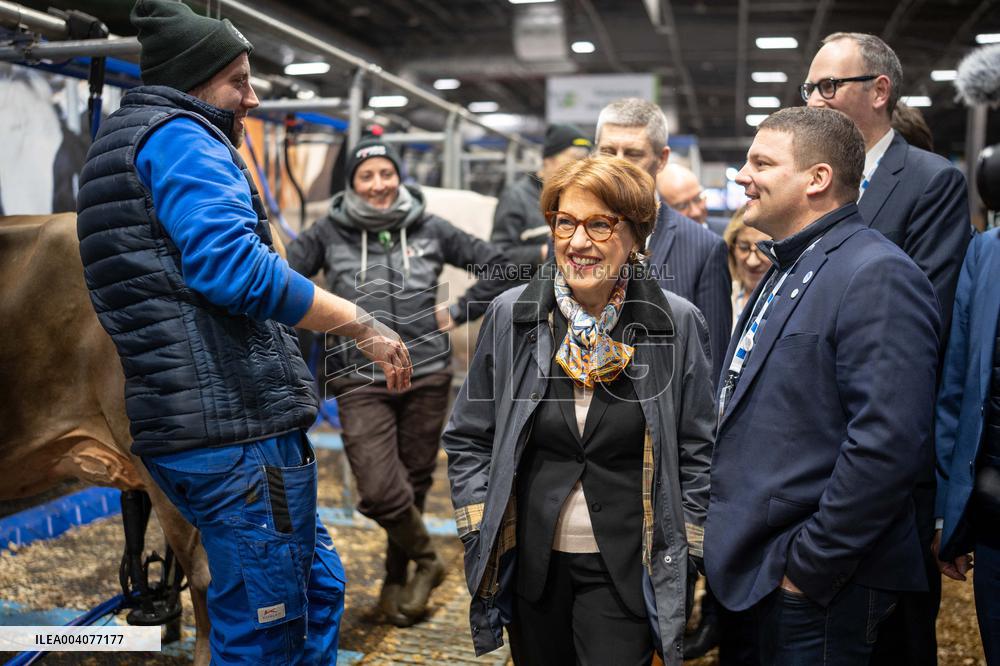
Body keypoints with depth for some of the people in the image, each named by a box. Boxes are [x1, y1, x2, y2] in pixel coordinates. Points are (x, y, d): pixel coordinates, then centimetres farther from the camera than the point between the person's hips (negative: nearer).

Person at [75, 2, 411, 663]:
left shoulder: (120, 144, 25)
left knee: (318, 586, 20)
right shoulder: (180, 137, -8)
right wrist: (365, 325, -16)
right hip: (239, 429, -10)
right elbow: (236, 267, -23)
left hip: (185, 427, 10)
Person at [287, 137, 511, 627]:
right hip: (361, 381, -1)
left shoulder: (429, 229, 5)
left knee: (414, 482, 10)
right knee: (380, 491, -12)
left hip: (426, 375, 2)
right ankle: (426, 560, 18)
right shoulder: (328, 233, 2)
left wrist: (458, 313, 4)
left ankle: (397, 581, 33)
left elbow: (499, 267, 10)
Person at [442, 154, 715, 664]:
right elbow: (468, 437, 5)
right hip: (529, 560, 2)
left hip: (625, 568, -2)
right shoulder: (511, 315, -4)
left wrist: (684, 550, -1)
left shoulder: (677, 323, -7)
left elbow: (697, 450, 1)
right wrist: (480, 532, 0)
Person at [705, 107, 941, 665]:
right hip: (760, 568, 9)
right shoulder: (790, 269, 14)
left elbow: (888, 445, -25)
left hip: (819, 583, -9)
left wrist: (809, 565, -19)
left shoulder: (878, 277, -17)